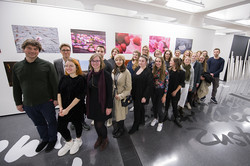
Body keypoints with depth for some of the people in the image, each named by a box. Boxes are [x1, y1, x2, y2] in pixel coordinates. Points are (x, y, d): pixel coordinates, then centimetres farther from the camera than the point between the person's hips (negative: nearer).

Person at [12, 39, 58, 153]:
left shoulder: (47, 65, -10)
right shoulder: (17, 67, 4)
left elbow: (55, 83, -10)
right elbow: (16, 87, 9)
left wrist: (55, 98, -10)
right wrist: (18, 103, 10)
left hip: (46, 102, -4)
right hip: (28, 104, 4)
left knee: (51, 121, 13)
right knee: (39, 123, 22)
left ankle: (52, 139, 37)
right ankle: (44, 139, 44)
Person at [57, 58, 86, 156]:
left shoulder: (81, 79, -15)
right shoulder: (64, 78, 1)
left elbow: (79, 97, -18)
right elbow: (59, 93, 1)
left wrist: (68, 109, -16)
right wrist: (60, 107, -9)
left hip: (76, 108, -4)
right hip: (63, 108, 5)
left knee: (77, 124, 14)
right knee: (61, 127, 10)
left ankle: (78, 141, 45)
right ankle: (69, 143, 39)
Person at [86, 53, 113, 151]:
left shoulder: (106, 75, -15)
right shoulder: (90, 74, 3)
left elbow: (109, 92, -15)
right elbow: (88, 90, 10)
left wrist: (109, 106, -15)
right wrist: (87, 104, 11)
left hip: (102, 103, -5)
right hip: (92, 103, 5)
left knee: (100, 124, 3)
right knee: (96, 123, 17)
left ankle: (105, 139, 34)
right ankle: (99, 137, 45)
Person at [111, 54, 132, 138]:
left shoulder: (126, 72, -14)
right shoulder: (113, 71, 3)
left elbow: (128, 87, -14)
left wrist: (120, 96, -17)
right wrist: (113, 93, 3)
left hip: (122, 96, -5)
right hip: (114, 95, 5)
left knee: (121, 113, 10)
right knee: (116, 112, 17)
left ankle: (121, 129, 35)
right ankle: (117, 127, 41)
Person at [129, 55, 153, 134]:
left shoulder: (148, 71, -14)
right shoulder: (137, 69, 6)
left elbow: (149, 85, -17)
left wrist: (145, 96, -19)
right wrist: (132, 92, 9)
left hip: (142, 94, -6)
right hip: (135, 93, 7)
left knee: (137, 109, 2)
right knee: (140, 107, 22)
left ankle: (135, 126, 21)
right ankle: (142, 120, 44)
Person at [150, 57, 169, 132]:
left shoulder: (165, 72, -11)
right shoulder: (153, 71, -1)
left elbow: (166, 84, -9)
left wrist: (164, 95, -11)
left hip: (161, 91, -3)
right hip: (153, 90, 4)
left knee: (159, 108, 3)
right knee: (154, 106, 17)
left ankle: (160, 122, 29)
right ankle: (155, 118, 43)